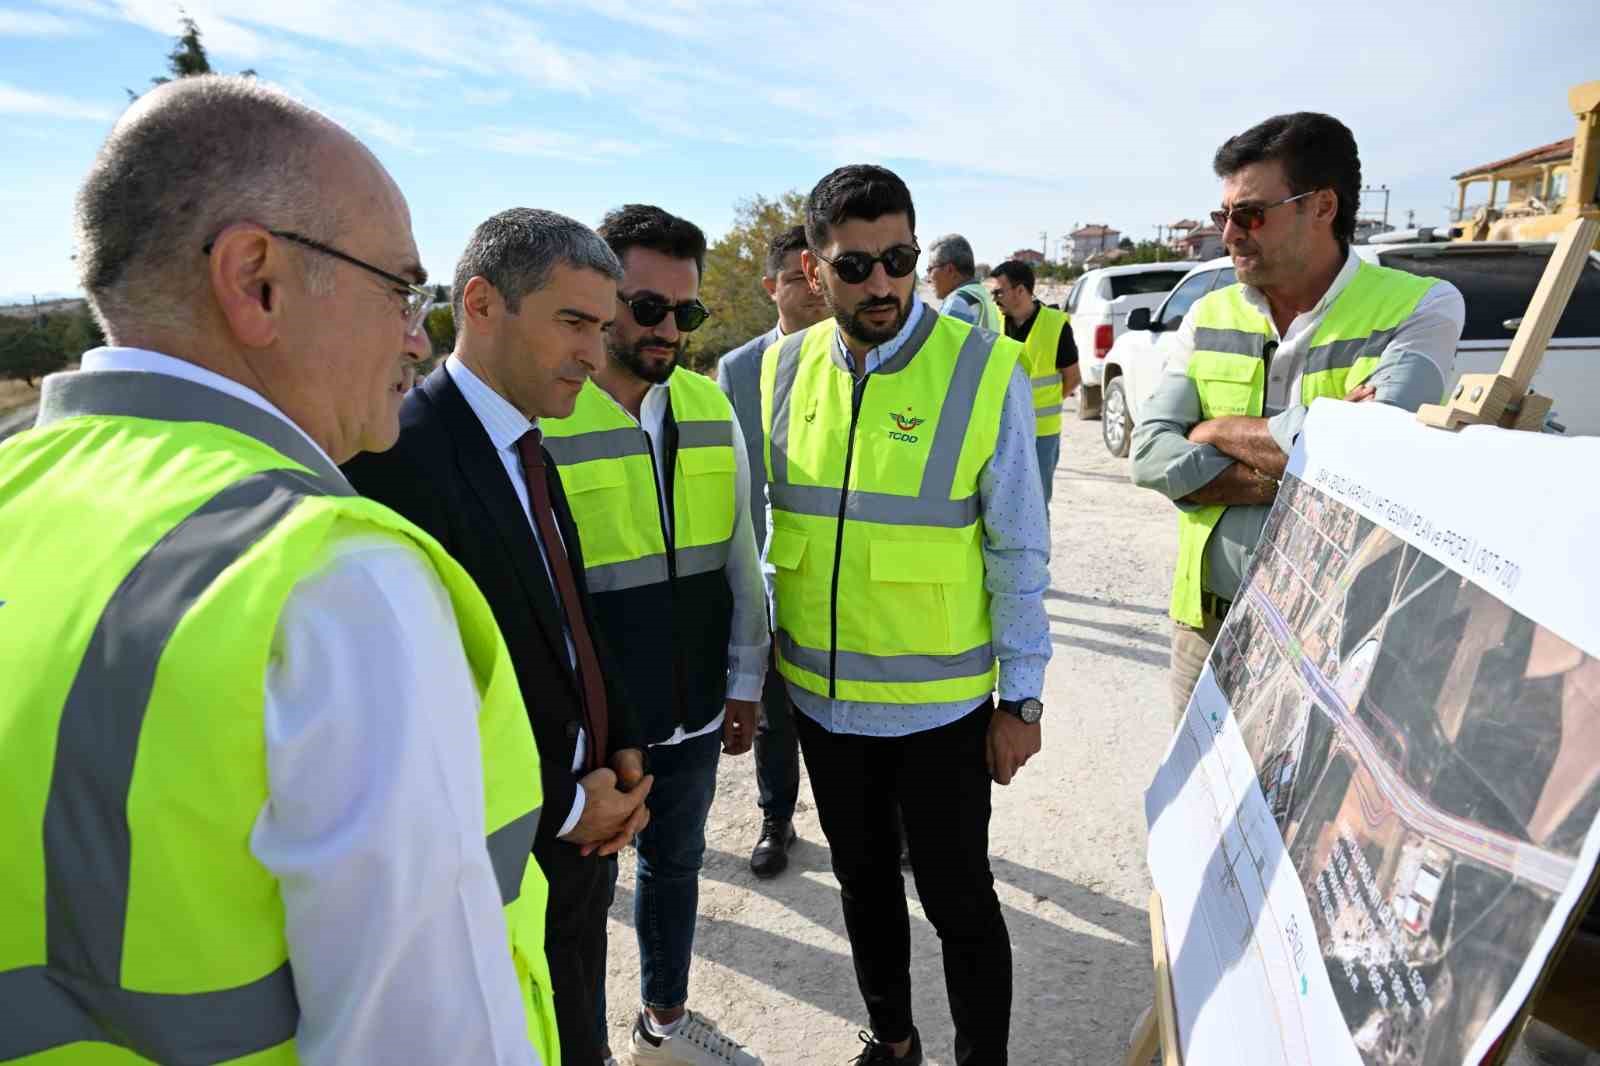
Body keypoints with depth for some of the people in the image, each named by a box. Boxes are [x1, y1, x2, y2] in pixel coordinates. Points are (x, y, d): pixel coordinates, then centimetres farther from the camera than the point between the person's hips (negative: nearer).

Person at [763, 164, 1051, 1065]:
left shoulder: (985, 370, -12)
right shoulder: (782, 369, -2)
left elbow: (1019, 551, -8)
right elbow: (762, 527, 6)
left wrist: (1023, 697, -7)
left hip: (942, 703, -4)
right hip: (820, 694, 4)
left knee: (958, 898, 12)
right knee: (863, 877, 23)